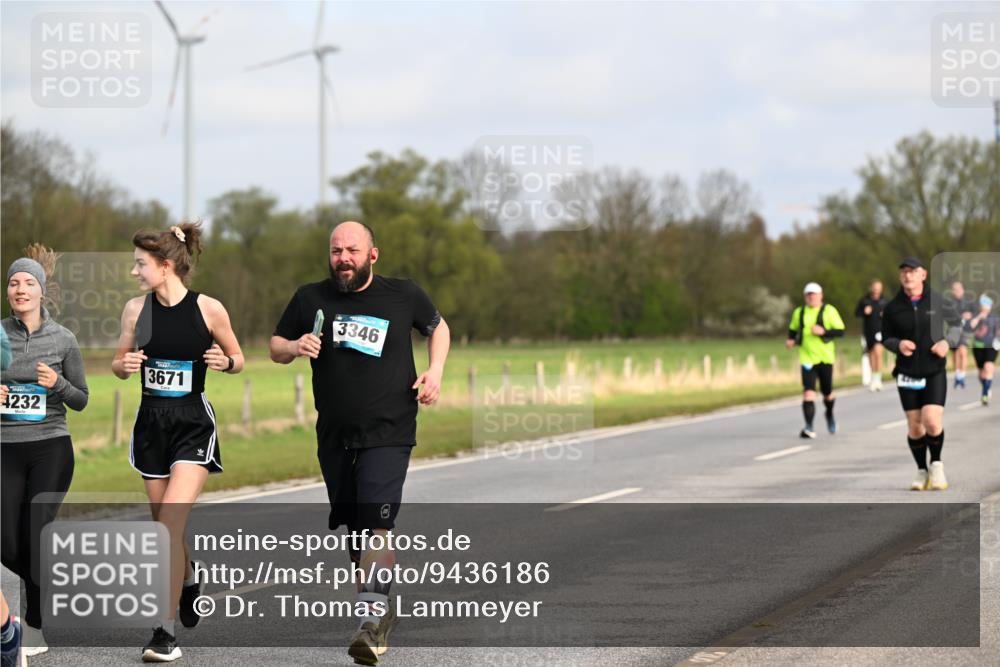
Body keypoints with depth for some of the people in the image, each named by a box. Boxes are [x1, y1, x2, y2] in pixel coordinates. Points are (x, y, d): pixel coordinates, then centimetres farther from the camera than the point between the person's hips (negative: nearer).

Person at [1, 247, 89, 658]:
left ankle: (36, 628, 5)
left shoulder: (63, 340, -1)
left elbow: (81, 401, 5)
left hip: (50, 449, -2)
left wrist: (58, 383, -15)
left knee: (37, 535, -9)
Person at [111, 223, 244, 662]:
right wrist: (126, 363, -10)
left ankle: (166, 630, -13)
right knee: (164, 525, 13)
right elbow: (120, 364, 12)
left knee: (170, 525, -16)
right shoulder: (136, 309, 1)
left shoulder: (208, 309, -8)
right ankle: (189, 581, 45)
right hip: (151, 423, 4)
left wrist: (226, 362, -16)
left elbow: (237, 358, 6)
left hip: (192, 424, -4)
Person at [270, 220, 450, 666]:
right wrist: (295, 347, -10)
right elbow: (275, 347, 14)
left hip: (388, 434, -4)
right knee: (353, 529, 11)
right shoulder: (311, 299, 4)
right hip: (334, 438, 4)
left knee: (375, 523, -20)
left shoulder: (404, 296, 0)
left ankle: (372, 617, -25)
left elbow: (437, 327, 19)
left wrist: (435, 370, 2)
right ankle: (382, 611, 28)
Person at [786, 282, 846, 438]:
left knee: (827, 393, 10)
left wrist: (823, 331, -20)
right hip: (807, 359, 1)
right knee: (808, 392, -15)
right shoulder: (798, 313, 9)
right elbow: (793, 330, 24)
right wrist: (791, 340, 4)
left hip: (825, 358, -1)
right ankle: (808, 427, -17)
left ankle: (830, 414, 43)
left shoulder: (829, 311, -1)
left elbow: (840, 331, -6)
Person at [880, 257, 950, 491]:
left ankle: (936, 464, 10)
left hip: (934, 371, -1)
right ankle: (922, 472, 20)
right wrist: (898, 344, -15)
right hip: (907, 373, 1)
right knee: (914, 426, 2)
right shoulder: (892, 308, 0)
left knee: (932, 421, -15)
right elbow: (886, 338, 7)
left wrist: (946, 342, -10)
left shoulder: (937, 301, -2)